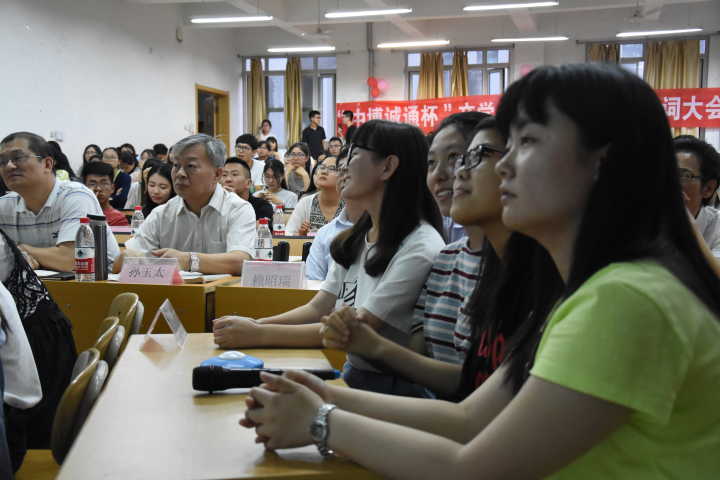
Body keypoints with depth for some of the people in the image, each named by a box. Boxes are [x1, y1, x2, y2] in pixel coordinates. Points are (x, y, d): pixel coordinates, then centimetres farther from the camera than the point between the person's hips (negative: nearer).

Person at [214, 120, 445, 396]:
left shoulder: (421, 247, -17)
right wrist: (254, 325, -10)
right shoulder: (355, 239, 10)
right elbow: (319, 308, 6)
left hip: (395, 386, -7)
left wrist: (259, 335, -21)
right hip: (352, 374, 7)